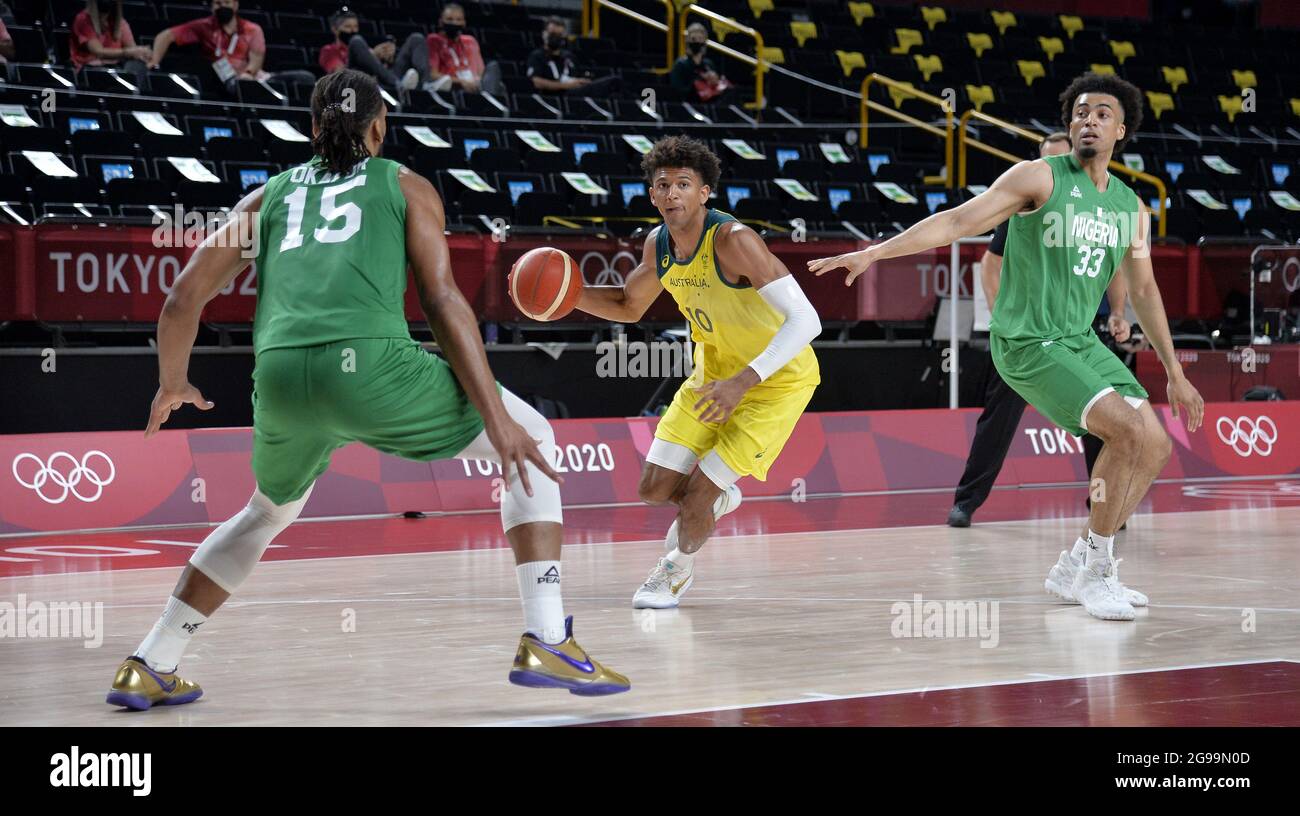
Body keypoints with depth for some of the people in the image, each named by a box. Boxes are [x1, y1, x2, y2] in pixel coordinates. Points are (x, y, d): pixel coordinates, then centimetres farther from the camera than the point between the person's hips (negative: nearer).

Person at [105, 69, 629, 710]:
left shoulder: (267, 197, 28)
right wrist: (497, 417, 2)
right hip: (369, 365, -4)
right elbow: (442, 302, 6)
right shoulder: (405, 186, 20)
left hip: (280, 376, 4)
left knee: (270, 512, 34)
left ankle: (148, 668, 31)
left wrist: (172, 385, 41)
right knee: (531, 442, 16)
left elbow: (182, 301, 23)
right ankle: (546, 643, 3)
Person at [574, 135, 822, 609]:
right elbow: (628, 307, 13)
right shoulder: (658, 245, -7)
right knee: (655, 489, 6)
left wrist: (742, 382, -45)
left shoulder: (732, 240, -31)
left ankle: (679, 568, 23)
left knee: (692, 504, -10)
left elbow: (805, 321, -36)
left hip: (778, 379, -7)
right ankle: (717, 499, 39)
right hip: (716, 372, 7)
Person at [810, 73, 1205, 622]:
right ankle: (1096, 571, -9)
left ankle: (1075, 569, 13)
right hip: (1027, 345, -8)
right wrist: (875, 251, -25)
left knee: (1155, 447, 2)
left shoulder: (1132, 209, 9)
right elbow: (959, 221, -15)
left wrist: (1175, 373, 20)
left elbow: (1143, 291, 19)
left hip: (1082, 341, 8)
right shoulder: (1040, 178, -10)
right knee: (1128, 429, -22)